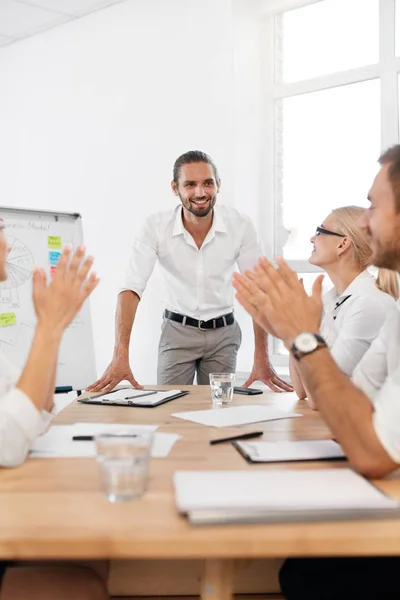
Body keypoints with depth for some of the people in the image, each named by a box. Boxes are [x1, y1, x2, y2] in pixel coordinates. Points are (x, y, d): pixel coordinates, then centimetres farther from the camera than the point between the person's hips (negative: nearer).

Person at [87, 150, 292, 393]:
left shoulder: (240, 225, -16)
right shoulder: (156, 227, -17)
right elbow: (132, 289, -21)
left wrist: (262, 359, -22)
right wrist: (121, 357, -33)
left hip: (223, 332, 1)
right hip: (177, 331, 0)